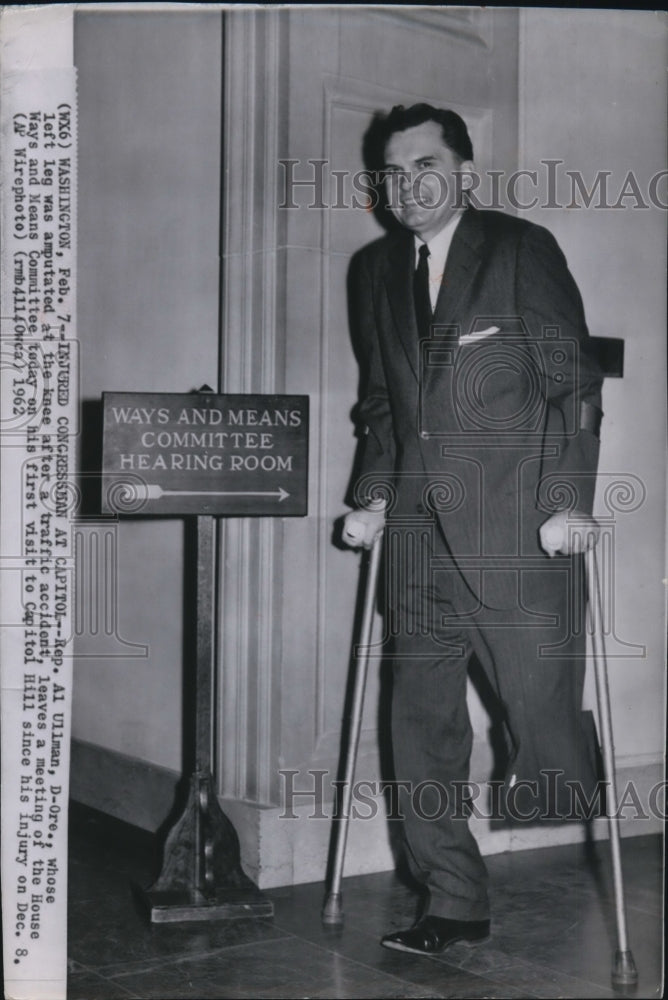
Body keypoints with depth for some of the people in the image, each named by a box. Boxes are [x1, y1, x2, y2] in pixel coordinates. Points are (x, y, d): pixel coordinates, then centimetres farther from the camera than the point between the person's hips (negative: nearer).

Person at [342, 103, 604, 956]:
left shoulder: (524, 249, 1)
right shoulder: (375, 270, 16)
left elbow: (573, 381, -4)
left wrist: (567, 501, -12)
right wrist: (372, 496, 9)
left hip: (516, 526, -5)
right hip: (419, 531, 5)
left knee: (539, 702, -4)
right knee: (421, 724, 5)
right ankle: (453, 902, 18)